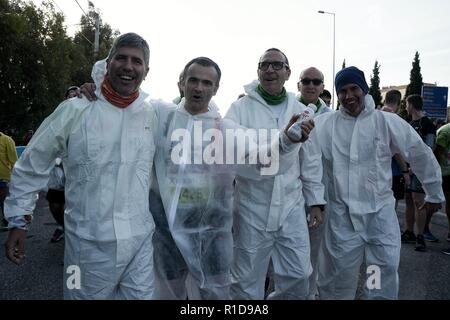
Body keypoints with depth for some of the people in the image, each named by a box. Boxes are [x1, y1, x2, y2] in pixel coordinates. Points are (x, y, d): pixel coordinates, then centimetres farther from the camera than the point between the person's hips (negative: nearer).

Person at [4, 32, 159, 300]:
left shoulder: (152, 116, 1)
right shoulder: (75, 111, -8)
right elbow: (31, 166, 0)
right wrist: (19, 220, 1)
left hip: (140, 241, 3)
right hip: (89, 245, -2)